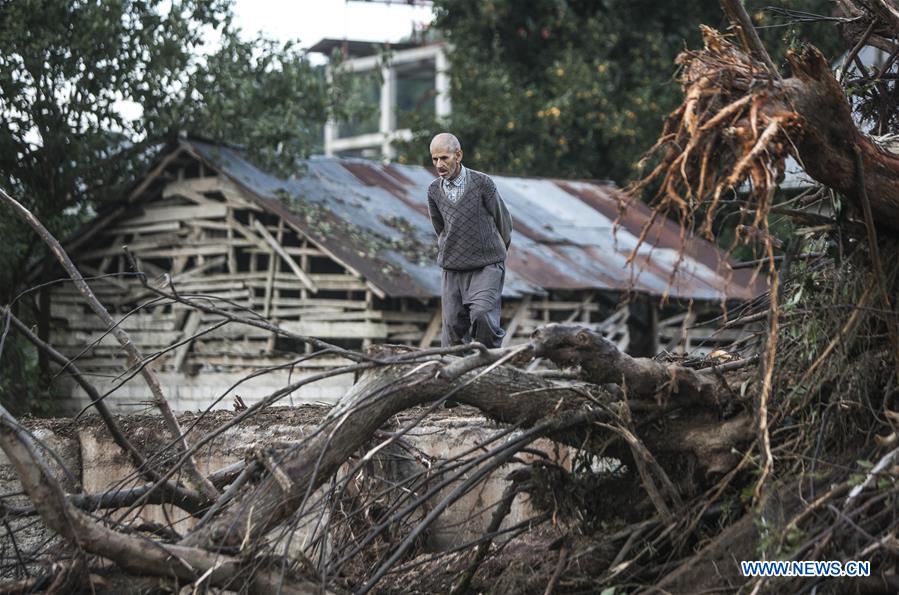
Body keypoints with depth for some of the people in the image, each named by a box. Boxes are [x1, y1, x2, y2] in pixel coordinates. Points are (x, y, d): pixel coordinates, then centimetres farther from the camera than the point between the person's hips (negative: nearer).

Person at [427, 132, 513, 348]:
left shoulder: (482, 183, -9)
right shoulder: (434, 190, 3)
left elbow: (503, 220, 5)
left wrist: (496, 252, 18)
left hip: (486, 268, -4)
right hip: (452, 269, 4)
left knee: (482, 316, -22)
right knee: (453, 326, 0)